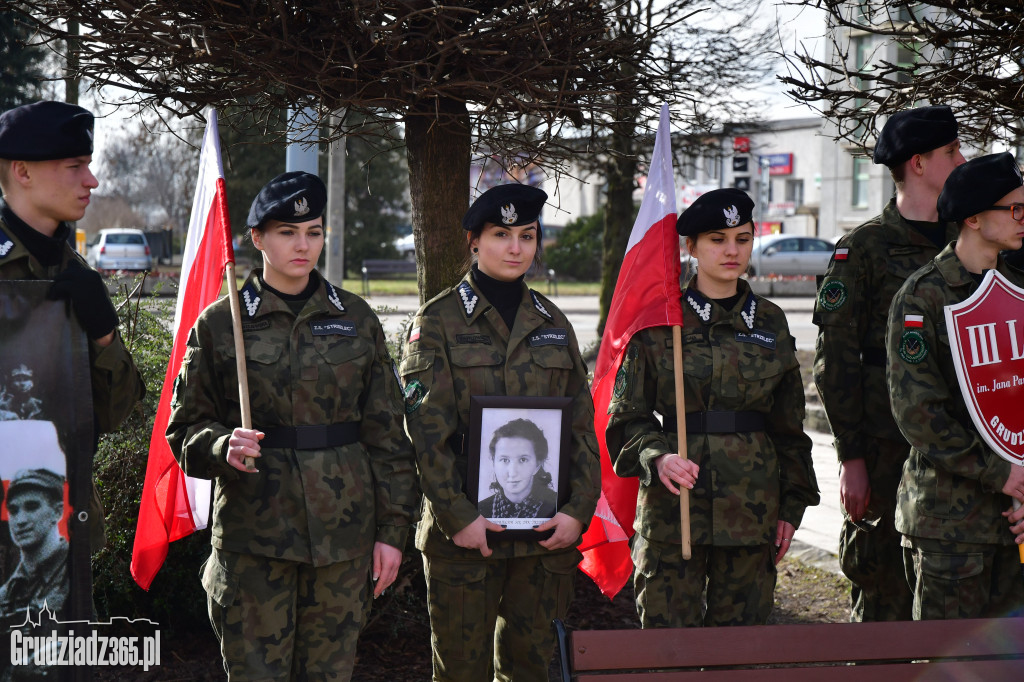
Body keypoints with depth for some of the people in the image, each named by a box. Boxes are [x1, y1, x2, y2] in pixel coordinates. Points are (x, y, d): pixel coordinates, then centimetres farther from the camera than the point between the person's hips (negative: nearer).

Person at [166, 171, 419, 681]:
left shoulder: (356, 319, 7)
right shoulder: (219, 324, 2)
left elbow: (386, 433, 8)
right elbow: (186, 428, 4)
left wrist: (392, 529, 4)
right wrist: (223, 447, -19)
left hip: (344, 533, 2)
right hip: (254, 530, -2)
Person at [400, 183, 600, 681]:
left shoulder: (552, 323, 11)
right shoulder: (438, 320, -1)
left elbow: (582, 425, 9)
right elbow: (427, 430, -8)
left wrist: (579, 509, -3)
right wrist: (456, 515, -15)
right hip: (465, 528, -3)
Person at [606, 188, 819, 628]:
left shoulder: (770, 322, 10)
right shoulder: (659, 320, 0)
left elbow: (788, 422, 14)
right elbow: (627, 418, 0)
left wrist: (792, 505, 9)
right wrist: (657, 459, -20)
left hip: (751, 508, 3)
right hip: (672, 506, -3)